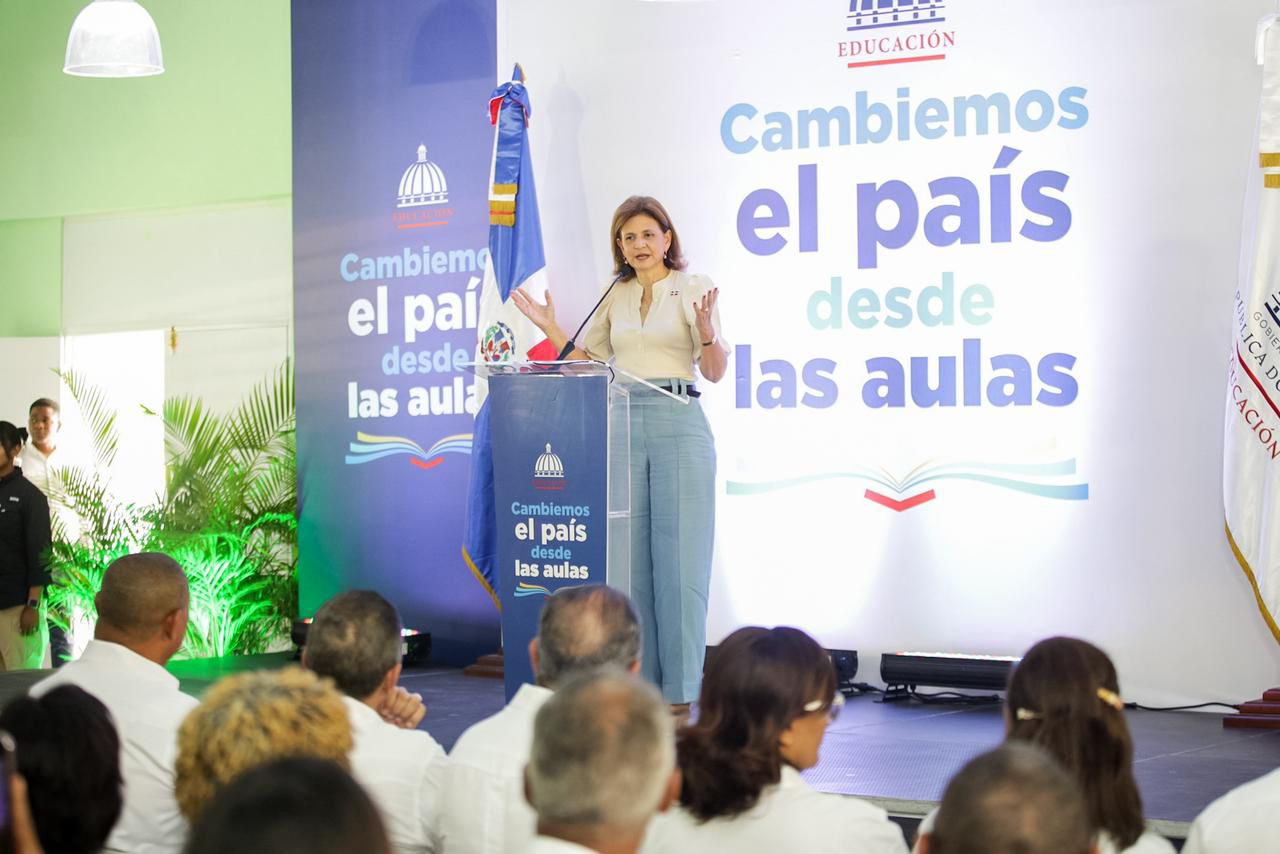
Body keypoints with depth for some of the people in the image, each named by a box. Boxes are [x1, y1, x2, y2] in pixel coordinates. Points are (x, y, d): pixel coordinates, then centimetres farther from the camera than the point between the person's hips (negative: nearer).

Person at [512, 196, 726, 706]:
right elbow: (584, 362, 19)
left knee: (680, 555, -4)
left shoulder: (694, 288, 1)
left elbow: (715, 372, -5)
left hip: (679, 425, -4)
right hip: (622, 426, 4)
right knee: (631, 556, 5)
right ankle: (640, 680, 12)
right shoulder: (616, 296, 14)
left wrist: (706, 332, -23)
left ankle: (681, 689, 1)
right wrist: (549, 327, 8)